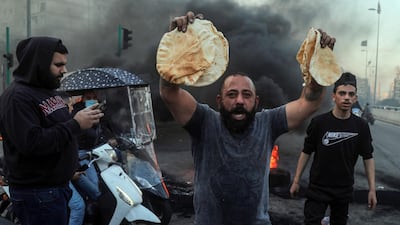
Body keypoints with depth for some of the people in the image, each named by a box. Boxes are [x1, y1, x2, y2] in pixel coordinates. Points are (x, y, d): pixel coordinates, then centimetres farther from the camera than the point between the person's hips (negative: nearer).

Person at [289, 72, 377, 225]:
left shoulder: (361, 126, -4)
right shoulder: (319, 122, -11)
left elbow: (368, 158, 3)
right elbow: (306, 152, -3)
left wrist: (372, 189, -1)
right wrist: (296, 180, -2)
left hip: (344, 190, 3)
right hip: (317, 188, -2)